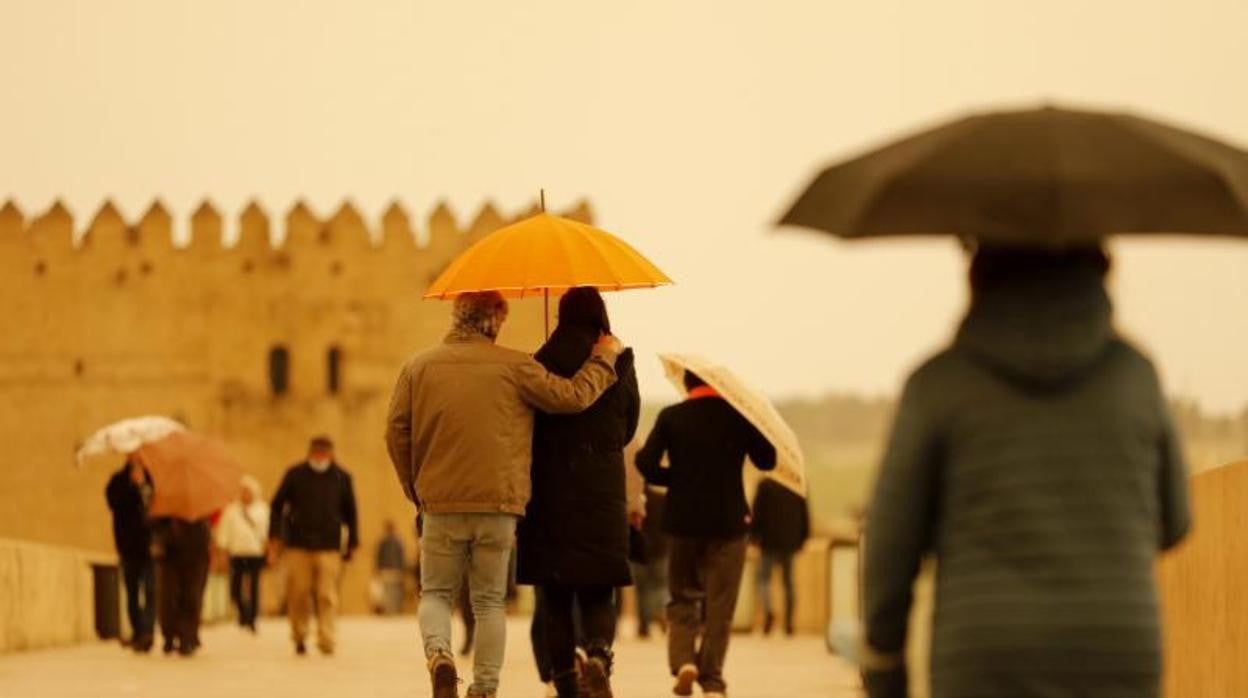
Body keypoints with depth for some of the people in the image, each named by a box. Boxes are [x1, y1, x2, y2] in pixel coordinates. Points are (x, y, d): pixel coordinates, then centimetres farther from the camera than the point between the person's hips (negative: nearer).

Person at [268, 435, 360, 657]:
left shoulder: (341, 478, 8)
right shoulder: (295, 474, 5)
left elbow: (350, 512, 15)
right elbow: (278, 505, 9)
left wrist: (352, 543, 13)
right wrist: (275, 537, 3)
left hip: (329, 547, 0)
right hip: (298, 545, 0)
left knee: (327, 595, -8)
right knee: (298, 593, 2)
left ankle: (327, 640, -9)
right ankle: (299, 637, 17)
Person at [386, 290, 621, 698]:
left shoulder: (419, 367, 3)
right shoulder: (514, 367, -3)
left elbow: (396, 433, 2)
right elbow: (574, 396, -2)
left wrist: (414, 487, 15)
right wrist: (604, 357, 14)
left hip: (440, 503, 1)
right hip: (498, 503, -1)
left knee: (436, 593, 14)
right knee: (489, 601, 11)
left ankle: (438, 653, -15)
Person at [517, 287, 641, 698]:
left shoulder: (538, 367, -4)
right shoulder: (620, 367, 0)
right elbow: (627, 431, 11)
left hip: (549, 494, -1)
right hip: (603, 495, 1)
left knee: (555, 600, 8)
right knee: (598, 595, 6)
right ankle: (599, 653, -22)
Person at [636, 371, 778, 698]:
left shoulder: (671, 417, -1)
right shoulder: (739, 416, -2)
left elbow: (646, 463, -10)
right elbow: (767, 460, 2)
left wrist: (677, 479, 6)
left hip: (684, 520, 1)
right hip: (729, 521, -1)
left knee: (683, 598, 15)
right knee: (719, 604, 6)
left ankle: (683, 660, -9)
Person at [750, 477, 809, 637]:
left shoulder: (765, 485, -6)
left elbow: (758, 514, -6)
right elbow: (805, 517, 9)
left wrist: (754, 534, 7)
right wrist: (801, 539, 18)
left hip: (770, 541, -4)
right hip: (791, 543, 4)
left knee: (763, 578, 2)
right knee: (788, 582, 11)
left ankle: (768, 610, -23)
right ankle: (789, 622, 8)